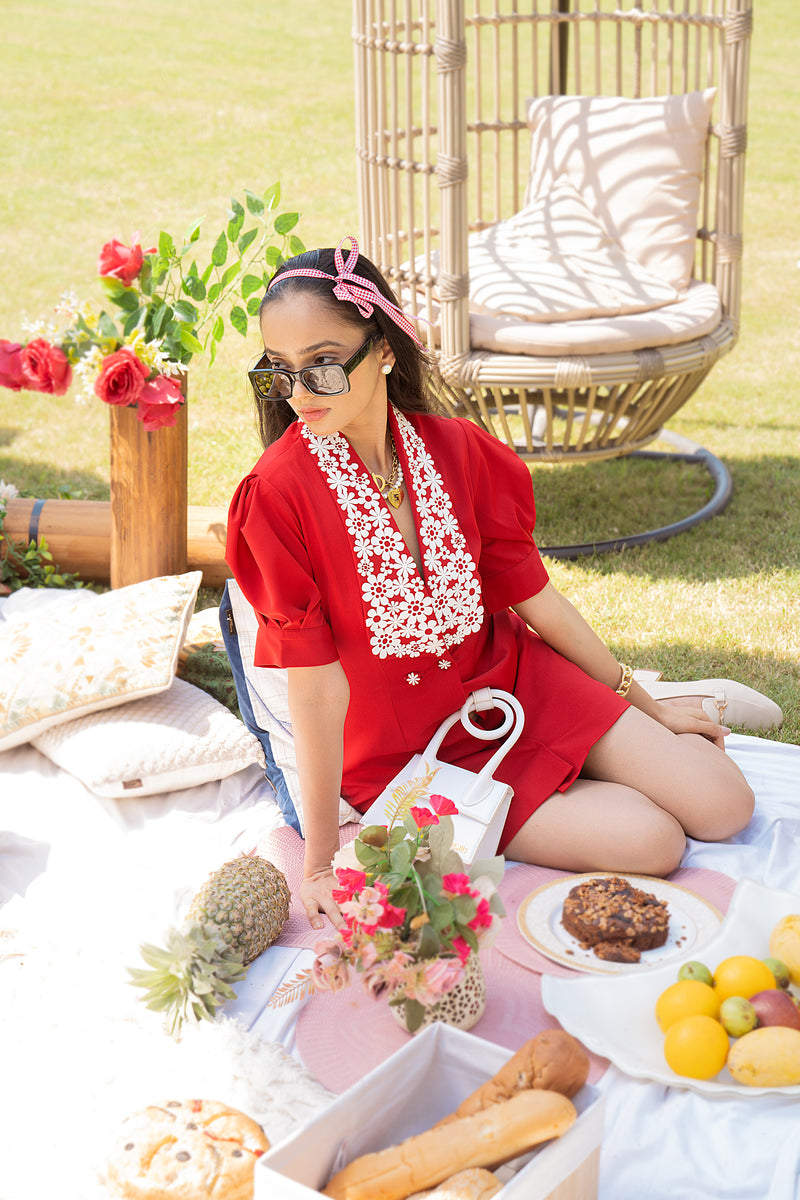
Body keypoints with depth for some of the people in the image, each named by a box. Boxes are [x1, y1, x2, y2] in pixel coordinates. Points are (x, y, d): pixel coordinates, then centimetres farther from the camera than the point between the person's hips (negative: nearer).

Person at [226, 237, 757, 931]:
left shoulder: (457, 450, -9)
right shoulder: (279, 494, -22)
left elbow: (532, 594, 3)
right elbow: (316, 686, -21)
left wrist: (641, 700, 12)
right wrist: (321, 858, -17)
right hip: (405, 754, -4)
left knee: (723, 807, -1)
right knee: (650, 842, -17)